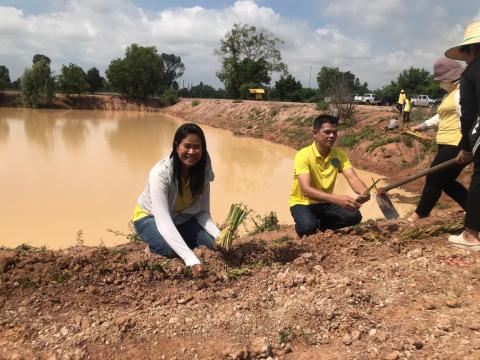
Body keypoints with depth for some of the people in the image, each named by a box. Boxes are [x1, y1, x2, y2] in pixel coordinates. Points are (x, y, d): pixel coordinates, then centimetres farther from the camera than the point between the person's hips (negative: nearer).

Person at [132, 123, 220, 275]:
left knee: (212, 242, -16)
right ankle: (153, 248, 3)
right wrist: (191, 259, -51)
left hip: (181, 218, 4)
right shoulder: (160, 173, -34)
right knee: (171, 249, -32)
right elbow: (163, 221, -41)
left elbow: (203, 212, -14)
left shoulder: (203, 171, -18)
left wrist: (218, 235, -35)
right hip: (150, 217, -4)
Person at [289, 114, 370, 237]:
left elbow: (352, 178, -18)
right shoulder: (304, 155, -24)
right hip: (302, 203, -5)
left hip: (325, 203, 5)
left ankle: (321, 225, 6)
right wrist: (336, 199, -49)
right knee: (308, 226, -35)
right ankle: (302, 227, 2)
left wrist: (364, 192, -43)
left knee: (355, 216, -17)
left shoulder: (339, 154, -7)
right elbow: (306, 190, -36)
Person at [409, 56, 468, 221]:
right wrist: (422, 126, 32)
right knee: (445, 181, 14)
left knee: (434, 180, -3)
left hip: (456, 146, -11)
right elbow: (442, 116, 33)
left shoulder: (463, 91, -13)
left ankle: (419, 215, 10)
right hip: (447, 145, 11)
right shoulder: (451, 93, 21)